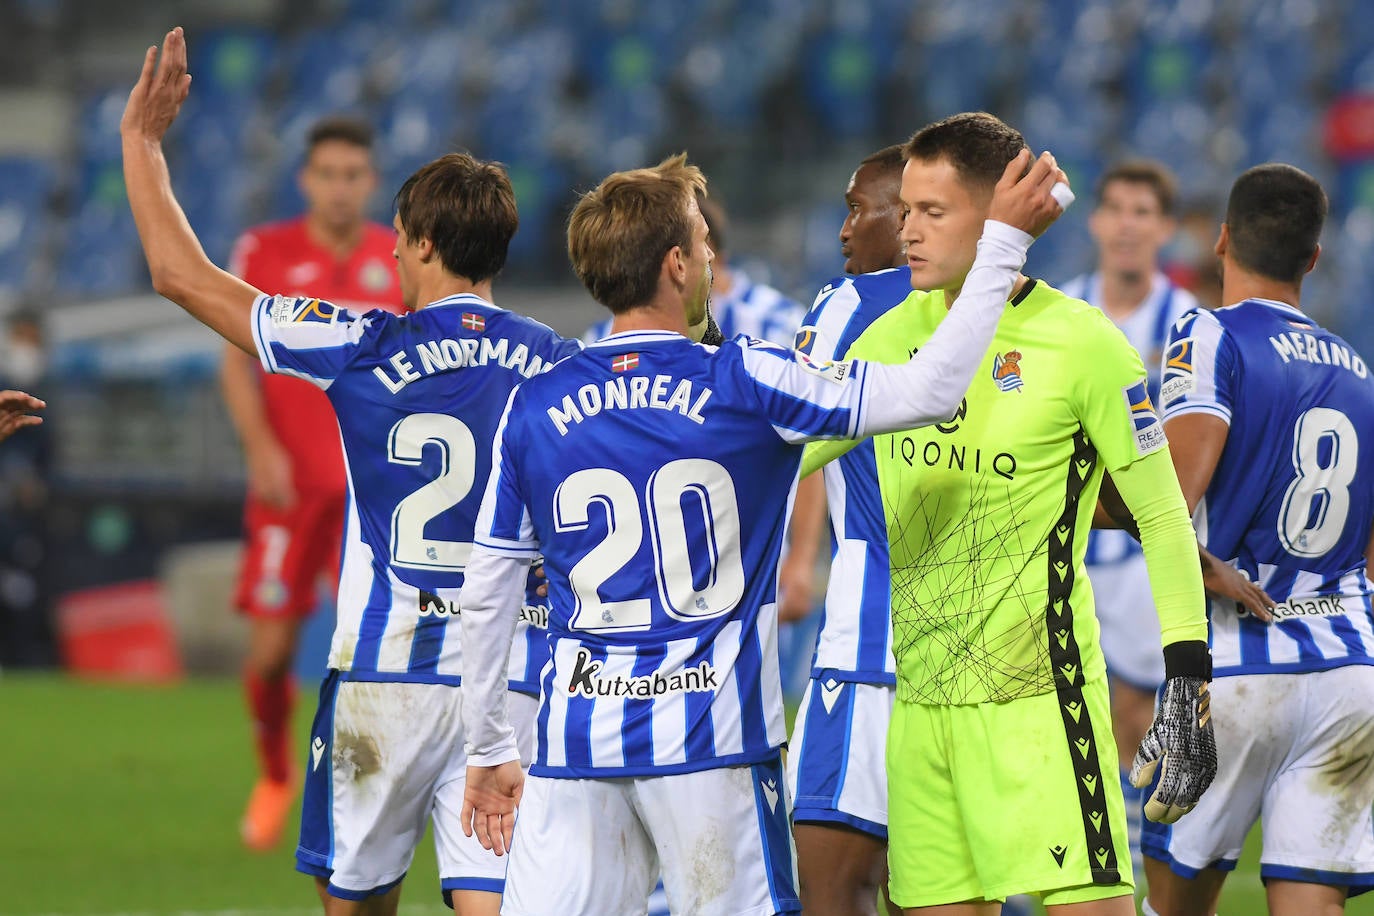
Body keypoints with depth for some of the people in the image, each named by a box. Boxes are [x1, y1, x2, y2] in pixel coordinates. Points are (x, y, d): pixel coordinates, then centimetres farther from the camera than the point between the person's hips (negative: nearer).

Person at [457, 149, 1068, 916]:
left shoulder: (530, 409, 4)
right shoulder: (745, 384, -6)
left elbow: (487, 595, 9)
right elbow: (930, 390, -7)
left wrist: (489, 751, 19)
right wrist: (1004, 239, 1)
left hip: (578, 736, 3)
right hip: (712, 740, -2)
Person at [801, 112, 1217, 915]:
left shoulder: (1081, 344, -7)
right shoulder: (893, 337, 9)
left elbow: (1163, 516, -4)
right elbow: (784, 453, 20)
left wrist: (1189, 683, -8)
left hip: (1038, 694, -6)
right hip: (919, 692, 6)